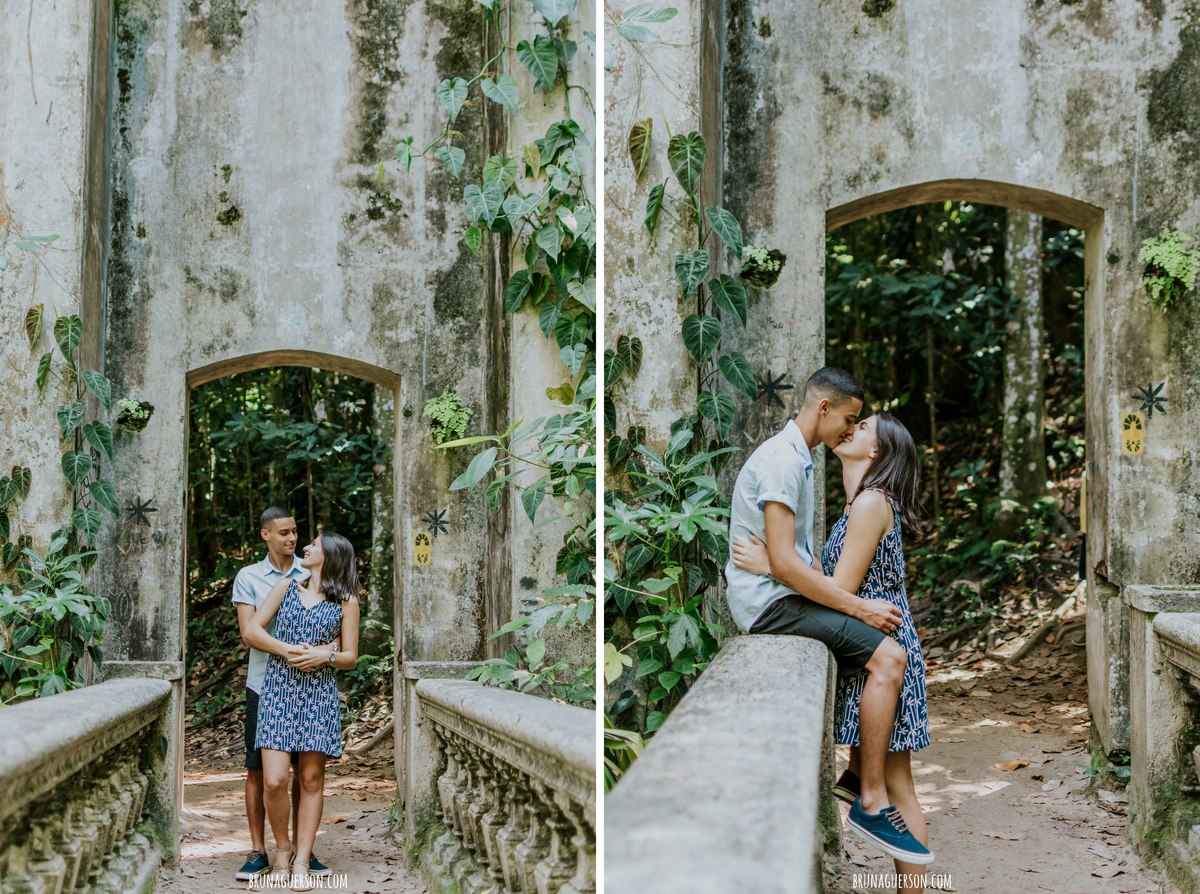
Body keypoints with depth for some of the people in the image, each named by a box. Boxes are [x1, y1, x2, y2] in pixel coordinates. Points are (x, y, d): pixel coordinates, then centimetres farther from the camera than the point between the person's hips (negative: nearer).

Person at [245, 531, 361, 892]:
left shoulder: (346, 601, 7)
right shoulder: (286, 587, 11)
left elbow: (350, 657, 6)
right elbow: (252, 630, 6)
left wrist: (325, 656, -15)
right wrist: (287, 650, -9)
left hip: (319, 693, 0)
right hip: (279, 688, 0)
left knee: (311, 779, 0)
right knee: (274, 780, -10)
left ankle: (302, 861, 7)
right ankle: (282, 848, 11)